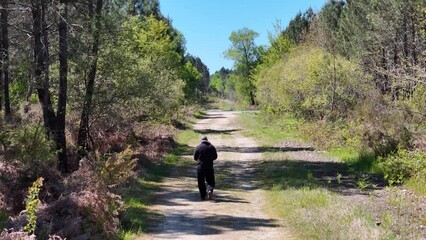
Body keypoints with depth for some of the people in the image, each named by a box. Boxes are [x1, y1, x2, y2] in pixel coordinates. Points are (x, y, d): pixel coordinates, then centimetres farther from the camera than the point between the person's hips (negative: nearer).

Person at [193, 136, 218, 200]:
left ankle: (203, 196, 6)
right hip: (209, 167, 1)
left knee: (201, 182, 7)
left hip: (200, 167, -1)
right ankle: (210, 190, -18)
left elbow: (195, 158, 4)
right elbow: (215, 157, 8)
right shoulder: (212, 147, 1)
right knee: (211, 181, 10)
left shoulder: (198, 147, -2)